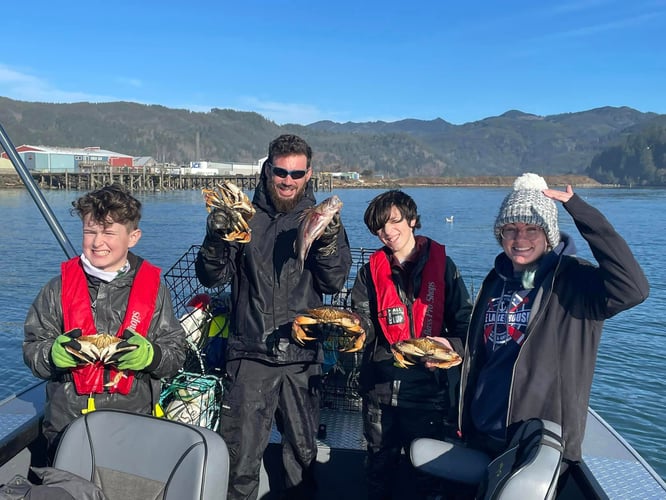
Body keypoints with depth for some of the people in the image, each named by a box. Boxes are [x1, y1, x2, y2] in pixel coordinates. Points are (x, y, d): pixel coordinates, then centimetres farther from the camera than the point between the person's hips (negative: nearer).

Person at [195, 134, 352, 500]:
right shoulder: (245, 216, 4)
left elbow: (334, 283, -3)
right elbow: (212, 278, 0)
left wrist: (328, 243, -21)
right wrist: (216, 237, -19)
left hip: (302, 357, 1)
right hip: (250, 353, -1)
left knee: (303, 451, 15)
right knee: (239, 456, 3)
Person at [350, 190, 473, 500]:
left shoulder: (441, 264, 0)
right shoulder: (372, 271, 5)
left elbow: (465, 321, -1)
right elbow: (365, 328, -1)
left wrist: (452, 344, -21)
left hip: (432, 388, -1)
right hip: (381, 389, 2)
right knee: (380, 471, 18)